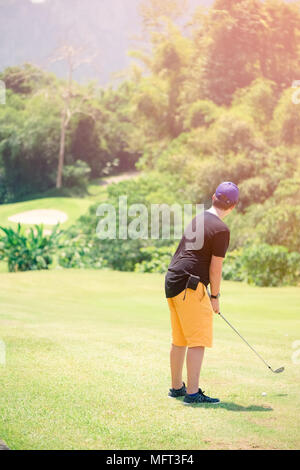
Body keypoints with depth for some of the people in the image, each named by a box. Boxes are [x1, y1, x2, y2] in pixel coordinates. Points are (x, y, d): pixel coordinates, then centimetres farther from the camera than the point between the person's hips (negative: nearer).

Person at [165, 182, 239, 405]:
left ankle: (177, 387, 26)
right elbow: (215, 268, -9)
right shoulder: (221, 229, -10)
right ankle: (192, 393, -9)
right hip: (190, 287, -9)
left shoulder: (197, 219, 16)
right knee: (198, 341, -6)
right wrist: (215, 297, 3)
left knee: (179, 340, 17)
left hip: (172, 281, 9)